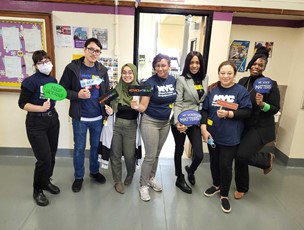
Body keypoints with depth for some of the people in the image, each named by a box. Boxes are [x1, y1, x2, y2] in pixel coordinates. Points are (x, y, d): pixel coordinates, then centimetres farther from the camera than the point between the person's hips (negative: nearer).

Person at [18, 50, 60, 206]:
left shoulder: (53, 80, 5)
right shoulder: (31, 81, -13)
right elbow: (22, 103, -13)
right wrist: (41, 108, -24)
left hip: (53, 119, 6)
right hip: (36, 123, -6)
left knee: (52, 155, 12)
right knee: (44, 158, -5)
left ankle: (46, 182, 36)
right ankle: (37, 190, 19)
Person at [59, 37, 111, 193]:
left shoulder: (102, 70, 2)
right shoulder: (72, 68, -9)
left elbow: (107, 92, 9)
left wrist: (108, 106, -7)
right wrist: (77, 95, -22)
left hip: (98, 117, 3)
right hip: (80, 117, -3)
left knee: (96, 146, 18)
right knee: (79, 148, 12)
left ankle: (94, 171, 40)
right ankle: (78, 177, 32)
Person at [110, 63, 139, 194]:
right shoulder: (116, 89, -1)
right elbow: (111, 107, 8)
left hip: (131, 126, -2)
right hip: (116, 125, 2)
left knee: (129, 155, 7)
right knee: (115, 154, 8)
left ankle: (130, 175, 40)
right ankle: (117, 181, 29)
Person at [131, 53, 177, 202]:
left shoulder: (173, 80, 1)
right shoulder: (150, 83, -15)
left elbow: (175, 99, 12)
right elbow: (143, 106, -17)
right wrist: (136, 106, -38)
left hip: (166, 122, 5)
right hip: (150, 122, -5)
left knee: (157, 154, 18)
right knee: (150, 156, 0)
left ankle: (151, 178, 39)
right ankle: (143, 185, 20)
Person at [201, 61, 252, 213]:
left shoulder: (241, 91, -7)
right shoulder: (212, 90, 0)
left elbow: (247, 111, -10)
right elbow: (204, 110, 0)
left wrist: (229, 114, -23)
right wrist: (204, 129, -9)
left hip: (230, 137, -3)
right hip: (213, 134, 3)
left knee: (226, 165, 2)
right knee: (214, 162, 17)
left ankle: (224, 195, 25)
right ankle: (216, 185, 43)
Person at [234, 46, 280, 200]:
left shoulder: (270, 84, -10)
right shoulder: (243, 81, 3)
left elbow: (275, 108, -9)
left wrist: (262, 104, -27)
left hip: (261, 128, -5)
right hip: (242, 126, 5)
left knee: (243, 155, -17)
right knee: (239, 156, 9)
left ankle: (267, 159, 19)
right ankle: (242, 188, 34)